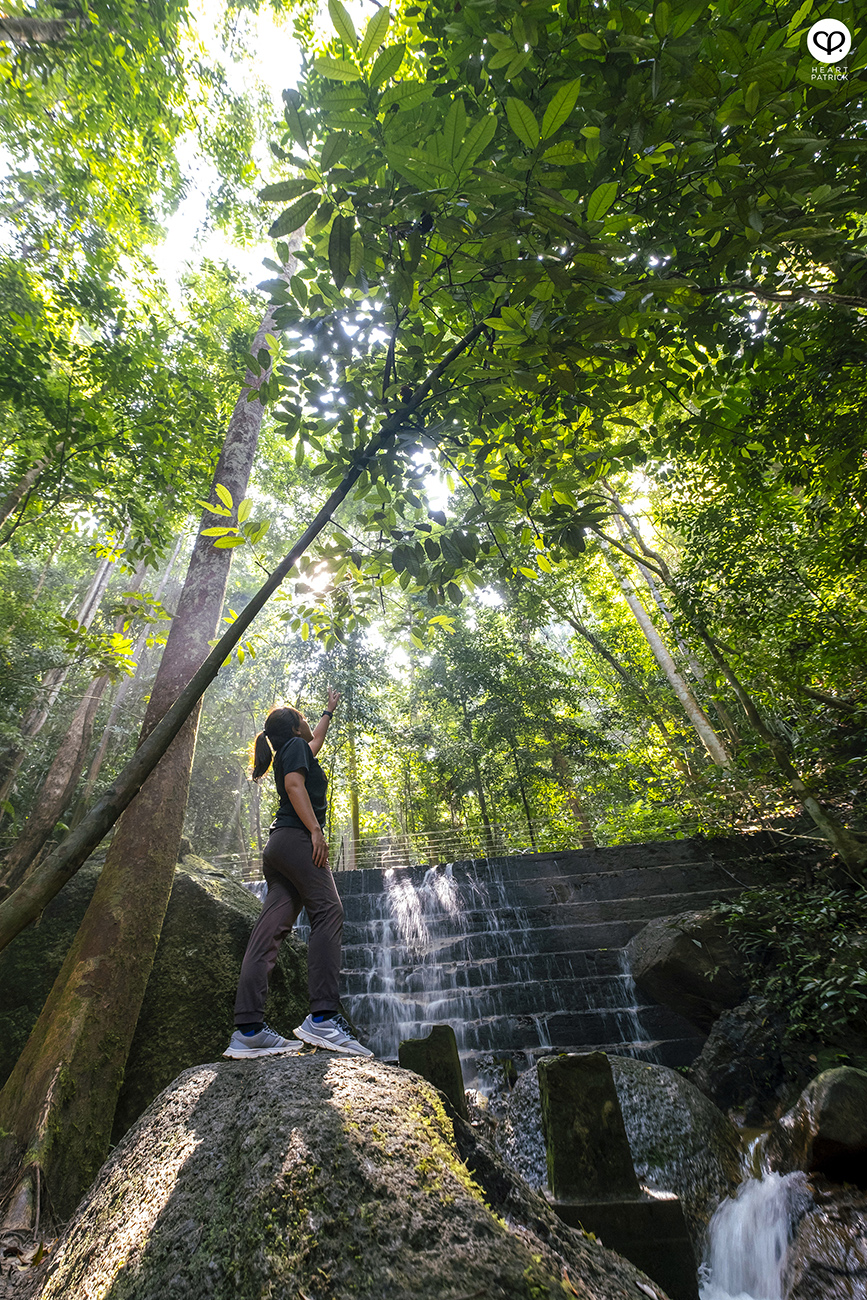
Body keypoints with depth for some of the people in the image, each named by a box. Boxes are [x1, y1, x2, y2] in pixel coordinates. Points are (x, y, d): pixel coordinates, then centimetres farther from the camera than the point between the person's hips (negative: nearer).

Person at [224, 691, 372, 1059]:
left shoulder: (300, 750, 32)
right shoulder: (295, 746, 6)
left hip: (278, 848, 10)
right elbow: (294, 784, -11)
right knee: (328, 911, -19)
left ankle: (248, 1029, -9)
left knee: (270, 930, -2)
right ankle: (322, 1018, -29)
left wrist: (329, 711, 65)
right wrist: (315, 830, -20)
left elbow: (317, 739, 52)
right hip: (296, 837, -10)